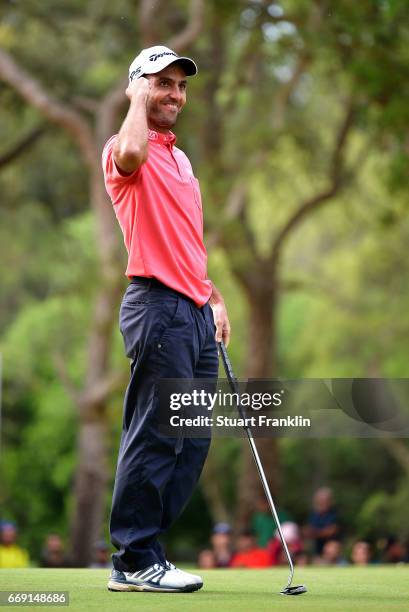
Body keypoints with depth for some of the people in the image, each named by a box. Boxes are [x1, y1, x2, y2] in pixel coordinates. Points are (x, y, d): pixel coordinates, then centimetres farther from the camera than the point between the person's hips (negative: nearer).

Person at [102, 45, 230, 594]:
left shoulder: (180, 158, 24)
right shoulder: (125, 150, -5)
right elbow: (131, 151, -31)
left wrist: (214, 297, 23)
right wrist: (139, 95, -13)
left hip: (195, 310, 9)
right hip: (158, 306, -9)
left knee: (192, 444, 8)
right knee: (155, 437, -8)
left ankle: (145, 550, 15)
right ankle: (133, 562, -2)